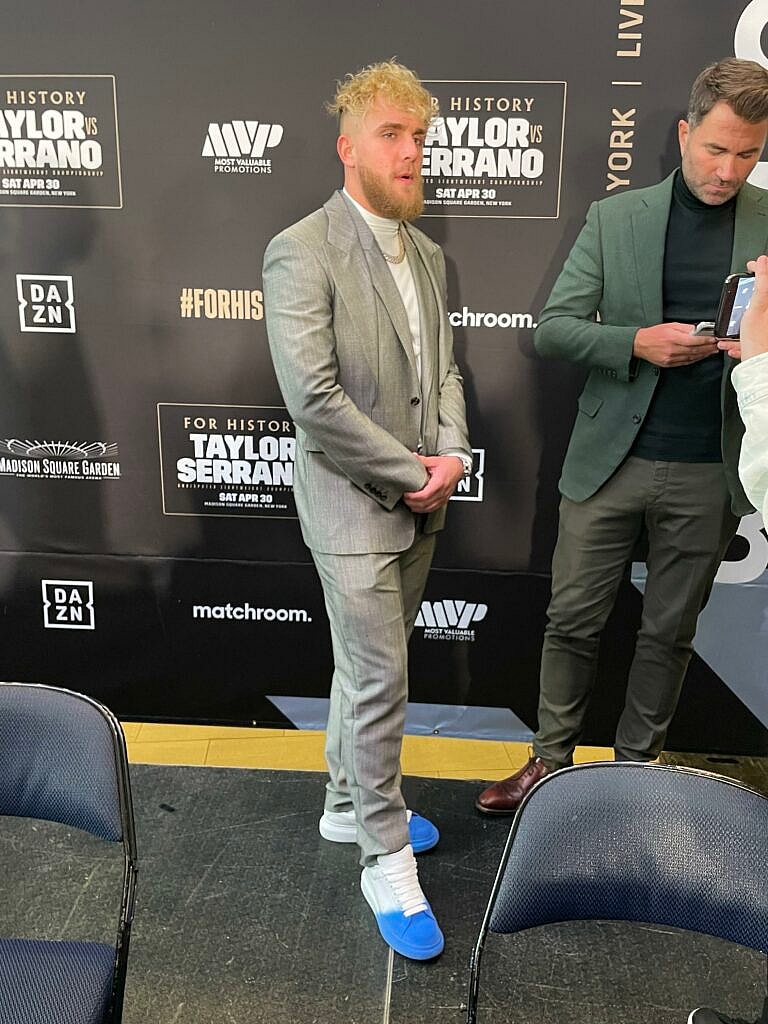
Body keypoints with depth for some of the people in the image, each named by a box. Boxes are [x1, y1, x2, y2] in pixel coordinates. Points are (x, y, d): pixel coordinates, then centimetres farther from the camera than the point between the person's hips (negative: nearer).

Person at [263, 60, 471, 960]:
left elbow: (444, 369, 13)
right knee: (380, 685, -1)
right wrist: (410, 472, -16)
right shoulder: (302, 253, -14)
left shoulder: (428, 255, 10)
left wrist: (452, 453, -6)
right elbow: (313, 397, -22)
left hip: (420, 505, 7)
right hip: (354, 508, -7)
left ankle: (348, 805, 39)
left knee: (365, 671, 19)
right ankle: (387, 863, 18)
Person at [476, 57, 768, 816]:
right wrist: (638, 341, -17)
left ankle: (636, 767, 32)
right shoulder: (615, 218, 2)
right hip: (612, 460, 0)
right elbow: (551, 329, -1)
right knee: (572, 620, 8)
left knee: (669, 632, 13)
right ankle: (551, 760, 27)